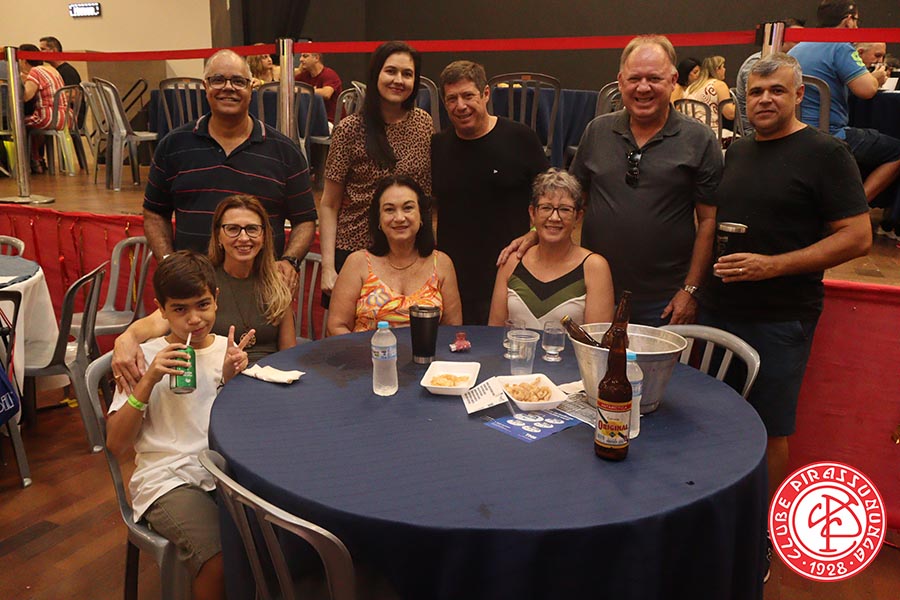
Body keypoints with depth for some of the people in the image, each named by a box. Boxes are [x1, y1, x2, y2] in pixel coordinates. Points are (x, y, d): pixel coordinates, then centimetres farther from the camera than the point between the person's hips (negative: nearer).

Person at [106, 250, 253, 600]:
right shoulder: (147, 357, 6)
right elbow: (116, 444, 1)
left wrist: (231, 380, -9)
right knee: (221, 560, -29)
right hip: (168, 479, -2)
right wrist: (149, 381, -10)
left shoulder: (230, 351, 12)